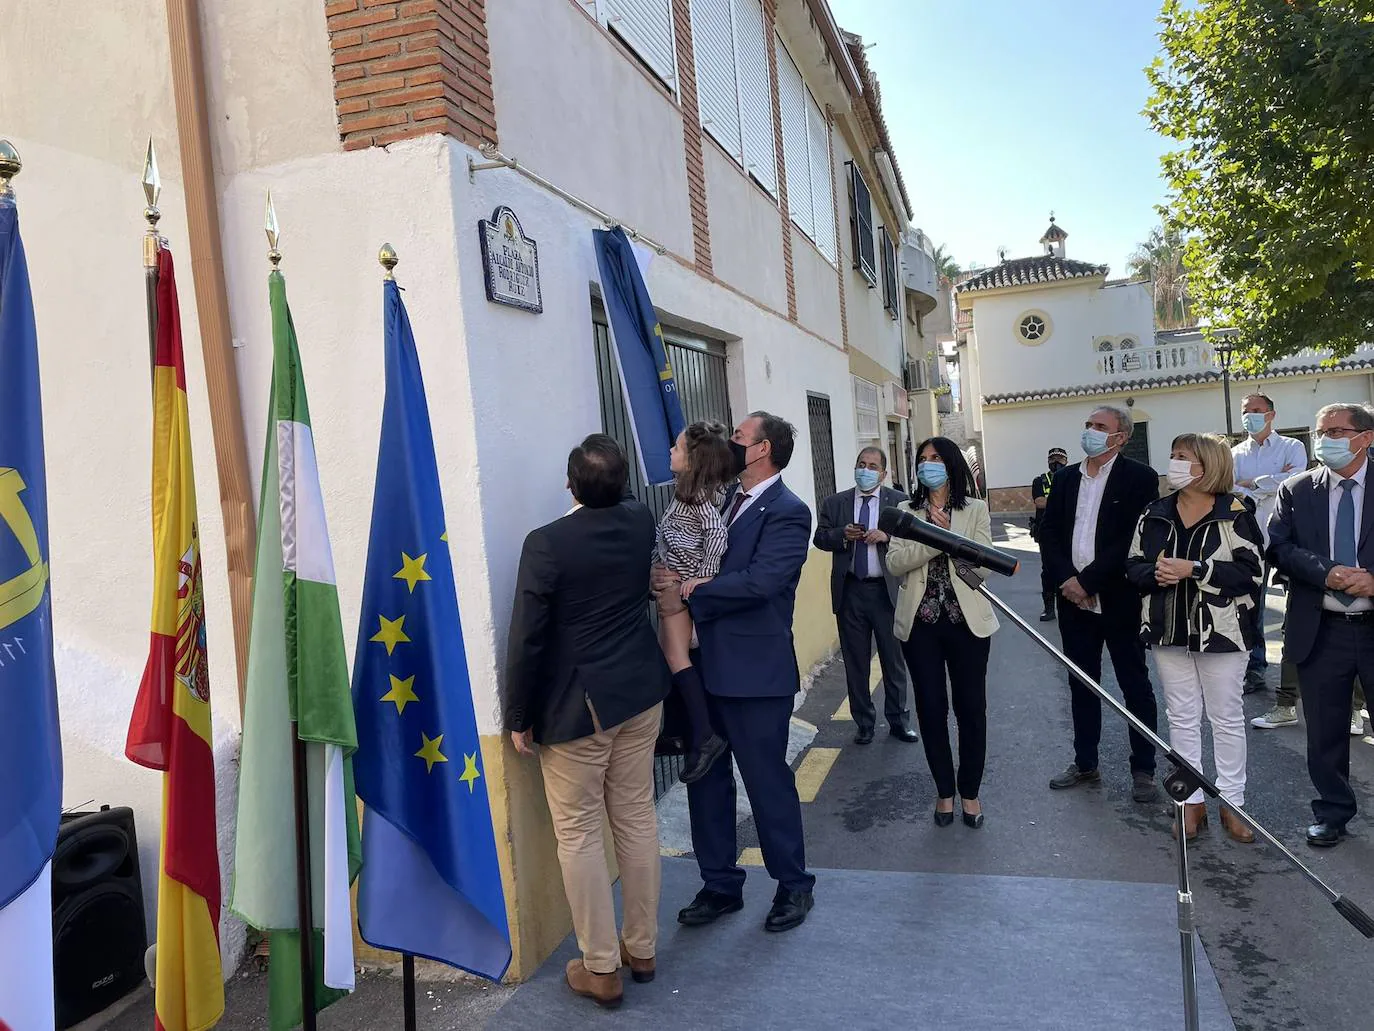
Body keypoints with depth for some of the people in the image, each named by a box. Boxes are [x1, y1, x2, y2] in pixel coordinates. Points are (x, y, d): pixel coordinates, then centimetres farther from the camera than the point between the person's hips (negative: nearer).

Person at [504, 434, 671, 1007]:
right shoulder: (640, 521, -2)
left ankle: (601, 968, 17)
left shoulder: (546, 543, -17)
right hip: (640, 695, 6)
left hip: (576, 707, -5)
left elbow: (526, 638, -15)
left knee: (578, 834, 7)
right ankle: (641, 948, 29)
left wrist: (519, 717, -6)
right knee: (637, 820, 15)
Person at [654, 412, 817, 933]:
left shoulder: (788, 512, -12)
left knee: (768, 780, 7)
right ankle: (720, 884, 31)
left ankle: (794, 885, 27)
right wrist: (672, 580, -14)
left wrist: (686, 589, -18)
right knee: (706, 778, 14)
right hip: (705, 662, 7)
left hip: (754, 669, -7)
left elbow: (757, 582, -24)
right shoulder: (725, 500, 11)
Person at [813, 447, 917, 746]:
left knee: (893, 660, 10)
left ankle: (898, 721, 25)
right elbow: (820, 538, 3)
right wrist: (842, 534, -15)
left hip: (887, 590, -1)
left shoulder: (899, 502, 1)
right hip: (850, 591, 2)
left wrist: (887, 536, -21)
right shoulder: (834, 503, 6)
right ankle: (864, 723, 23)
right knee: (855, 662, 10)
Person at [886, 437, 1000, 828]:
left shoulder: (975, 510, 3)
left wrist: (948, 535, -19)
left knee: (971, 707, 6)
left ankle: (969, 791, 24)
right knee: (931, 708, 7)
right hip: (920, 623, 1)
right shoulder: (906, 512, 6)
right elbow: (894, 562, -7)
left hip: (966, 621, -1)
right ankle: (944, 790, 24)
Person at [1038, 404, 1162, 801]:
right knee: (1081, 684, 14)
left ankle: (1144, 769, 18)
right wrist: (1065, 580, -9)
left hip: (1119, 600, -5)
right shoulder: (1066, 478, 10)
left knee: (1135, 686, 6)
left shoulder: (1139, 478, -7)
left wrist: (1087, 580, -17)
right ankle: (1085, 763, 26)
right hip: (1073, 600, 5)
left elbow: (1135, 540, -15)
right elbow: (1049, 533, 6)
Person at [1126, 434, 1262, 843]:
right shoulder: (1156, 514, 6)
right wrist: (1156, 573, -14)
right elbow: (1134, 566, 7)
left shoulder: (1234, 513, -8)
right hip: (1169, 630, 4)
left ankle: (1231, 802, 21)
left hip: (1220, 631, -4)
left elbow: (1251, 570, -14)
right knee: (1182, 717, 10)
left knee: (1227, 717, 8)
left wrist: (1194, 569, -22)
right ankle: (1192, 801, 20)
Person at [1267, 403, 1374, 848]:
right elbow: (1278, 547, -3)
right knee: (1325, 732, 13)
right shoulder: (1297, 490, 5)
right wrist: (1325, 572, -18)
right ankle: (1332, 813, 28)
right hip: (1319, 630, 2)